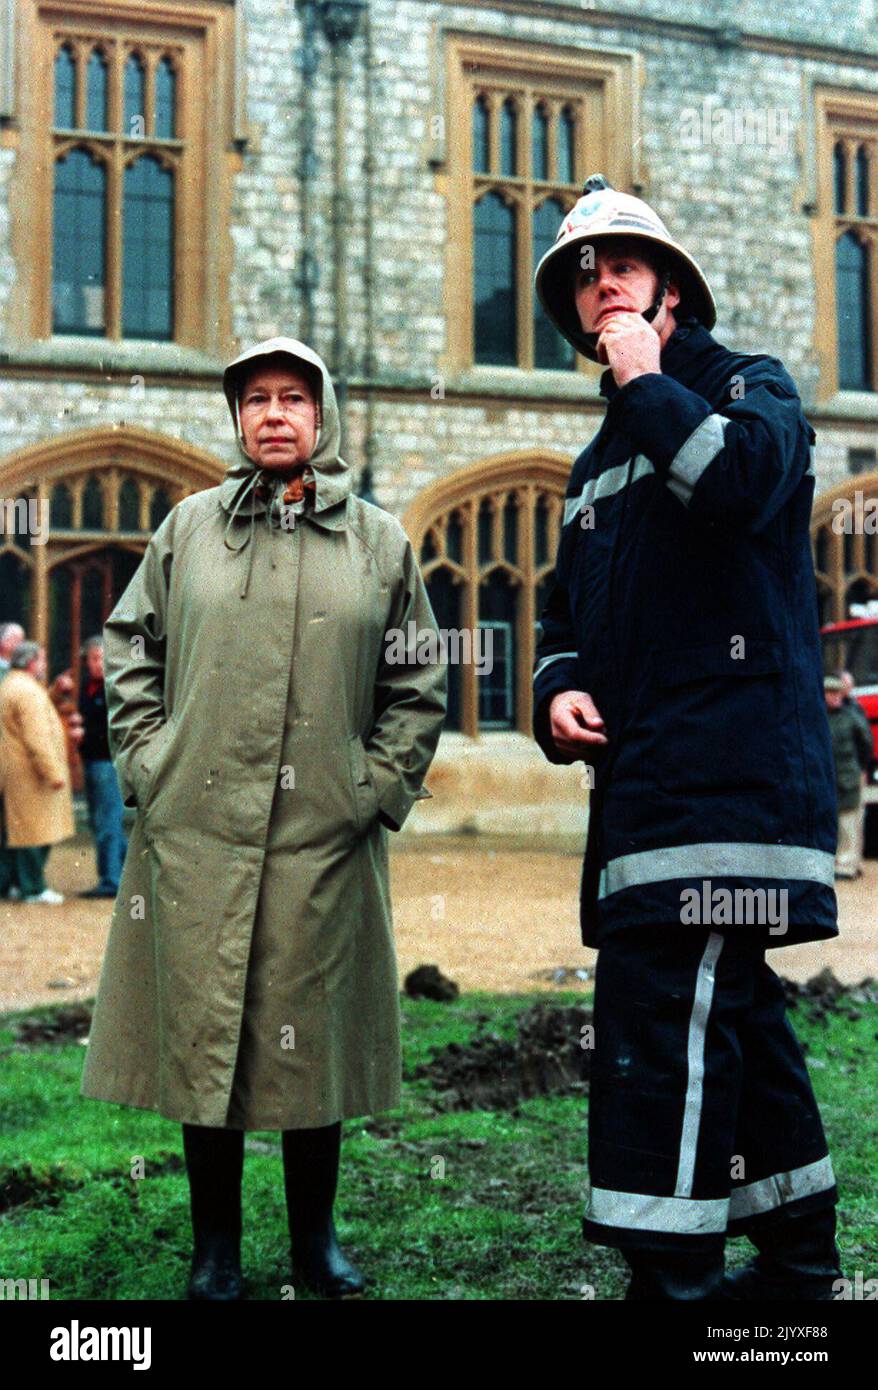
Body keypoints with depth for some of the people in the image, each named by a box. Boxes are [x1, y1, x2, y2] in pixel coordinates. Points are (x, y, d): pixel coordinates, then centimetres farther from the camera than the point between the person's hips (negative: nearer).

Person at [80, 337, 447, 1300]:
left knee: (314, 1032, 7)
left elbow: (417, 686, 11)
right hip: (197, 830, 0)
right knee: (203, 1031, 4)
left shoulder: (379, 541, 8)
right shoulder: (190, 526, 9)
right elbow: (130, 649, 14)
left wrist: (378, 787, 2)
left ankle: (315, 1237, 24)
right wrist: (146, 762, 3)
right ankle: (215, 1247, 18)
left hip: (326, 834, 0)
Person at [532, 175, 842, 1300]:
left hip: (728, 773, -8)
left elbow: (743, 480, -21)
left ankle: (672, 1272, -12)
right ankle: (797, 1261, 26)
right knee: (731, 1011, 14)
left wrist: (646, 383, -8)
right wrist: (559, 690, 7)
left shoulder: (748, 388, 3)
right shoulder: (598, 463, 26)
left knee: (661, 1016, -17)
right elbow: (567, 617, 28)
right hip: (645, 780, 9)